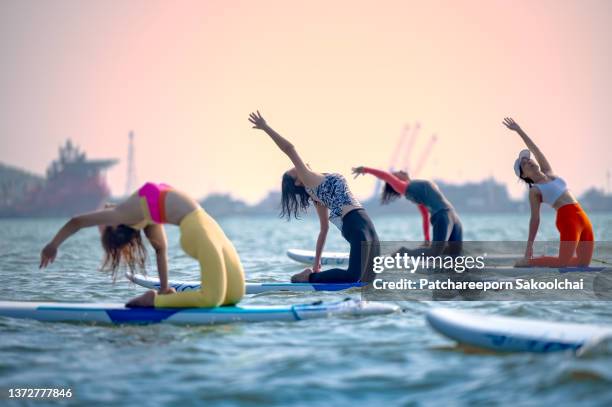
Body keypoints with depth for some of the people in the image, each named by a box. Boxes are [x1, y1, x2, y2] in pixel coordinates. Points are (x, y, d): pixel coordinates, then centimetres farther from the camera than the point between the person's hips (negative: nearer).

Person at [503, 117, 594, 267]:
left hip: (582, 217, 7)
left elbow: (535, 150, 19)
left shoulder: (549, 173, 20)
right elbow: (535, 218, -1)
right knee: (563, 262, -13)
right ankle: (527, 262, 5)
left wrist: (519, 130, 23)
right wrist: (529, 245, -7)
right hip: (567, 218, -7)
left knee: (583, 263, 3)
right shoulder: (534, 191, 2)